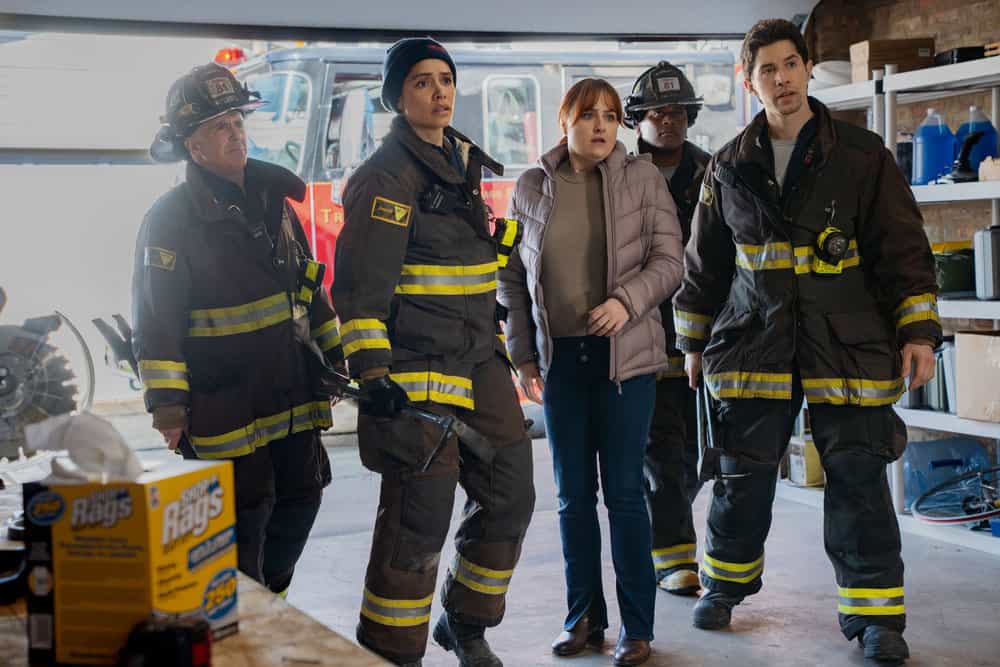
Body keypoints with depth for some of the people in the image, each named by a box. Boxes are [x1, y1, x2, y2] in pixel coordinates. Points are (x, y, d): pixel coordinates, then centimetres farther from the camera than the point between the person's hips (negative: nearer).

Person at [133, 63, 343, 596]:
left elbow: (310, 286, 19)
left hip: (294, 401, 7)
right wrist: (167, 406, -16)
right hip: (225, 408, -7)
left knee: (300, 506, 16)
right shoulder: (172, 217, -11)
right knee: (241, 531, -3)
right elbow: (156, 320, -13)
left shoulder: (272, 200, 11)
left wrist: (334, 354, 18)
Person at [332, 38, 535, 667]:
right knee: (419, 523, -7)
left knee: (509, 497, 11)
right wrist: (371, 372, -23)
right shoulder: (385, 177, -11)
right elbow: (360, 284, -17)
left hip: (479, 364, 9)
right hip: (416, 375, -8)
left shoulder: (463, 162, 16)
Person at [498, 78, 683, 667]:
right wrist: (523, 357, 5)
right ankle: (584, 617, 22)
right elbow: (513, 276, 9)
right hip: (560, 355, 3)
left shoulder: (642, 177, 0)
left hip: (625, 354, -2)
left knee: (624, 491, 0)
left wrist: (627, 301, -22)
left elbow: (668, 260, -3)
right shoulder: (532, 187, 6)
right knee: (573, 494, 10)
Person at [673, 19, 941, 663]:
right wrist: (694, 341, 17)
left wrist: (918, 331, -4)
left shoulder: (862, 155, 2)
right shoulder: (730, 167, 8)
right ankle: (726, 581, 31)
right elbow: (705, 261, 15)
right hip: (753, 344, 2)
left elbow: (905, 248, 2)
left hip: (848, 345, -1)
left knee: (858, 478, 0)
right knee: (744, 474, 8)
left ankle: (874, 610, 13)